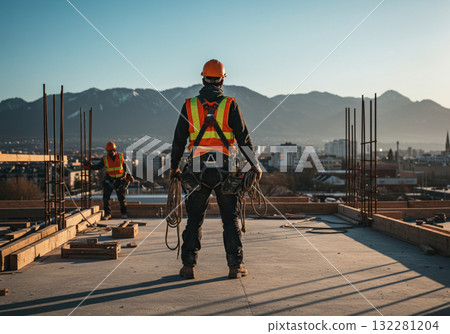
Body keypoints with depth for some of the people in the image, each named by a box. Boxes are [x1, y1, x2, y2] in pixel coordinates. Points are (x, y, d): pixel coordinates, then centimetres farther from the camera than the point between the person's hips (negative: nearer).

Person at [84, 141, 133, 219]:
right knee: (106, 197, -10)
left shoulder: (120, 156, -5)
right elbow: (98, 167, -5)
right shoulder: (105, 159, -6)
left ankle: (124, 213, 25)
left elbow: (124, 166, 7)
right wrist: (90, 166, -20)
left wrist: (128, 176, 7)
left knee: (122, 197, 6)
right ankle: (107, 213, 2)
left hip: (120, 180, 0)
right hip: (109, 181, 0)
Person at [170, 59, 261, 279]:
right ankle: (235, 266, 8)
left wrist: (174, 166, 19)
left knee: (194, 219, 8)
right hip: (224, 169, -1)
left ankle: (188, 265, 8)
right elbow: (243, 137, -1)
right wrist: (254, 164, 9)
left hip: (199, 168, 1)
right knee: (230, 218, 7)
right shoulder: (230, 105, 0)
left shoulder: (190, 105, 5)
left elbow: (179, 140, 8)